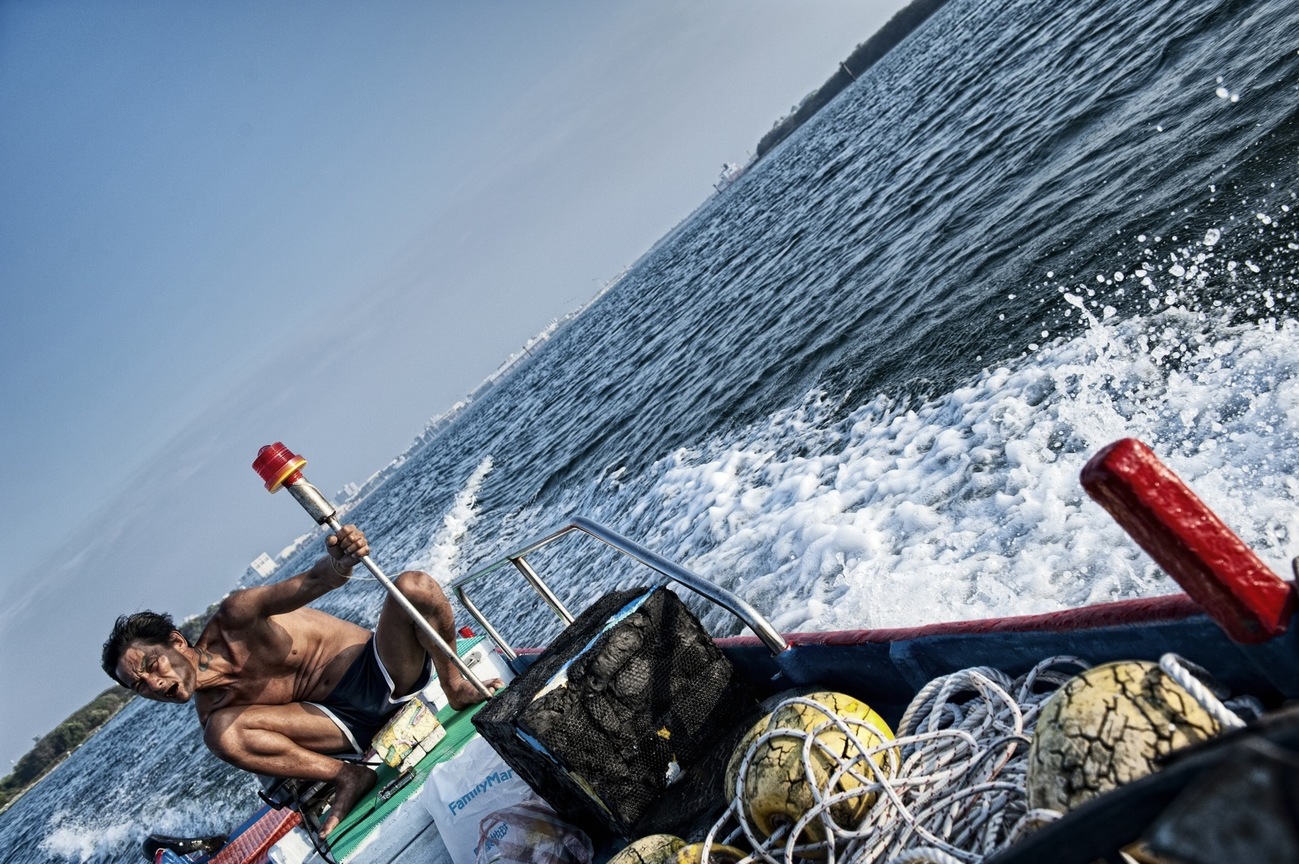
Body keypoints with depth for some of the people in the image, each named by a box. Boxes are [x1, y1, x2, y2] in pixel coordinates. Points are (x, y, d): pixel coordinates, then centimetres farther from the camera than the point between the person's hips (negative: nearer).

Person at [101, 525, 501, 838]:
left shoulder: (233, 620, -14)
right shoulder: (210, 710, 1)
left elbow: (296, 588, -35)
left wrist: (334, 566, -58)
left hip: (386, 669, -3)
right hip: (350, 721, 3)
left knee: (414, 585, -32)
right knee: (223, 732, -19)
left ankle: (456, 687, -10)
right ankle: (347, 777, -9)